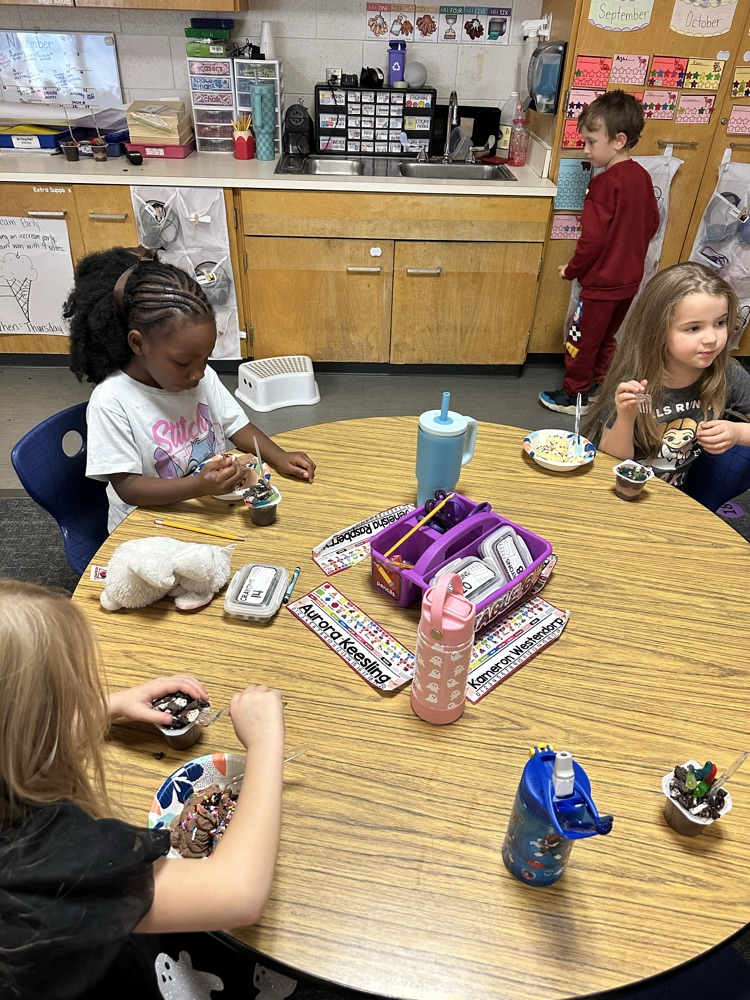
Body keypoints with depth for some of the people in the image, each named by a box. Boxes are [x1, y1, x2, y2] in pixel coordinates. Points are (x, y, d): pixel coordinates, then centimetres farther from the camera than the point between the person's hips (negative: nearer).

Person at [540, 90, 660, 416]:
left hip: (601, 282, -8)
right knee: (606, 338, 22)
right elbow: (652, 224, 13)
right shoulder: (642, 177, 3)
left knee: (582, 340, 8)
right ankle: (600, 387, 34)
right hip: (630, 279, 8)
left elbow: (593, 239, -23)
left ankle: (574, 395, 20)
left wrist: (571, 270, -10)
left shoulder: (604, 184, -21)